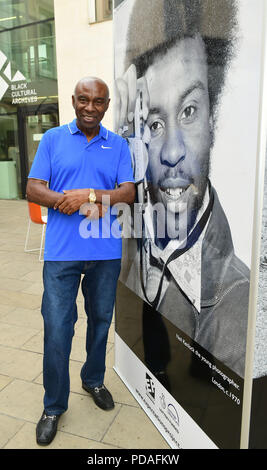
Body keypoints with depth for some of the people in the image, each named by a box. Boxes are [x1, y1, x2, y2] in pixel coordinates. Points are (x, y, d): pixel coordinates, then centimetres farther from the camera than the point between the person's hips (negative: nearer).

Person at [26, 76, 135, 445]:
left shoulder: (118, 145, 7)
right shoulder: (53, 139, 4)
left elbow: (129, 192, -3)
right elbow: (33, 190, -3)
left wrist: (90, 195, -18)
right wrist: (70, 202, -18)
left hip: (106, 252, 2)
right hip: (62, 252, -2)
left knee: (100, 320, 17)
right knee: (57, 329, 1)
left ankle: (94, 380, 42)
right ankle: (54, 407, 22)